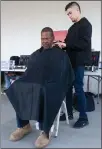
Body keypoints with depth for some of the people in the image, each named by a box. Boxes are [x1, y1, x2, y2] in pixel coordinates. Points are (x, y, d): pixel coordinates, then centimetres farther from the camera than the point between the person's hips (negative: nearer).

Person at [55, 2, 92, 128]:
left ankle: (83, 117, 6)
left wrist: (66, 44, -21)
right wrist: (62, 44, 0)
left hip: (79, 62, -8)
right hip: (70, 61, 8)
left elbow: (84, 43, -17)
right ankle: (69, 113, 22)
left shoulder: (86, 24, -6)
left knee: (78, 88, -5)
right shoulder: (72, 27, 19)